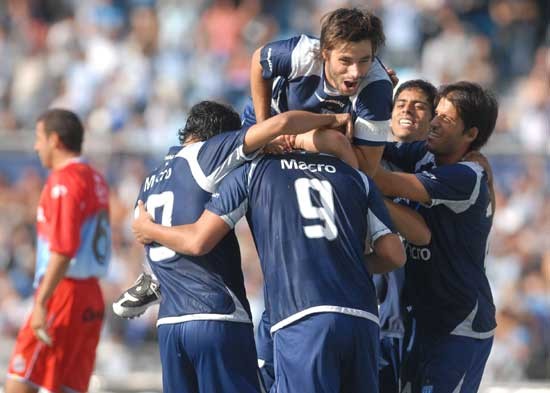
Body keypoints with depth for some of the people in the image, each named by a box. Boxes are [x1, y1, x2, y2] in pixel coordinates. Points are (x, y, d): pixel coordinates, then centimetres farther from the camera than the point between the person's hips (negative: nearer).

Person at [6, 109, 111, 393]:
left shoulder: (64, 182, -12)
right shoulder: (95, 180, 16)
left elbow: (63, 251, -21)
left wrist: (41, 303, -22)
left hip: (63, 294, -9)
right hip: (91, 296, 9)